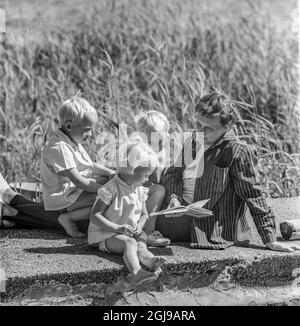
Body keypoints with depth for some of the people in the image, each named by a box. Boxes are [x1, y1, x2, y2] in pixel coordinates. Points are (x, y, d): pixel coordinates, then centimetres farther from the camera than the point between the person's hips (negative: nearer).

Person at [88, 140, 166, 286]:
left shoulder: (139, 191, 11)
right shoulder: (110, 189, -14)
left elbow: (144, 214, 21)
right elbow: (94, 216, -17)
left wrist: (139, 226, -4)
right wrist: (118, 228, -25)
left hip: (131, 234, 6)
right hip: (107, 236, -6)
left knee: (141, 246, -29)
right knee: (130, 242, -37)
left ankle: (152, 262, -63)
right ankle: (136, 271, -65)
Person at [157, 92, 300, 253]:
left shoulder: (237, 152, -14)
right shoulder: (194, 141, 7)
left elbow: (254, 197, -14)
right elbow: (173, 173, 12)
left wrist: (270, 241, -15)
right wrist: (174, 197, -10)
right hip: (182, 214, 8)